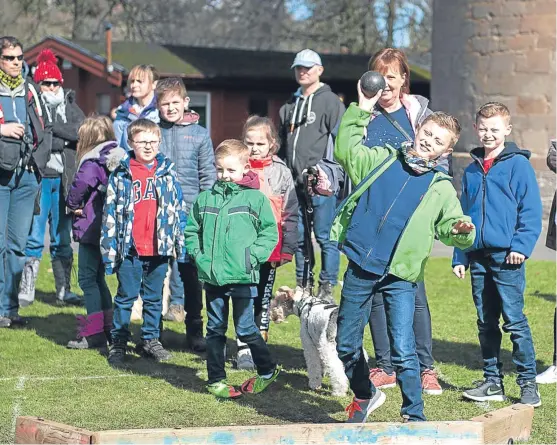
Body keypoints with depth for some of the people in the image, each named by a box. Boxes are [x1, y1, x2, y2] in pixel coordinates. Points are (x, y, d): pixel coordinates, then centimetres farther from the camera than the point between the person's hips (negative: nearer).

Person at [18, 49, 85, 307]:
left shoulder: (70, 107, 12)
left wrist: (51, 127, -11)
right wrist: (60, 139, -13)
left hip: (63, 180, 4)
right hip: (38, 179, -4)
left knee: (63, 240, 10)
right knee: (34, 238, -6)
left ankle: (64, 291, 16)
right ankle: (26, 291, -1)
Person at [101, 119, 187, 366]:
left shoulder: (168, 174, 6)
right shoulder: (121, 176, -1)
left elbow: (178, 210, 10)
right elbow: (110, 213, 0)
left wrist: (180, 244, 6)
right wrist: (109, 248, -3)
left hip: (159, 249, 2)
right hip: (130, 249, -2)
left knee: (154, 298, 12)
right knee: (125, 297, 5)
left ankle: (150, 340, 23)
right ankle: (118, 343, 12)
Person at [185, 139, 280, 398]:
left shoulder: (255, 198, -3)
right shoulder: (205, 199, 7)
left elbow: (270, 232, 0)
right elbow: (191, 230, 16)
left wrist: (253, 256, -10)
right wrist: (198, 255, 3)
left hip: (243, 278, -4)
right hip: (212, 277, 4)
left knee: (245, 329, -1)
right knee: (215, 330, 11)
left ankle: (267, 370, 20)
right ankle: (216, 379, 20)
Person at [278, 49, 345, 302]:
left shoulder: (330, 101, -1)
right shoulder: (290, 106, 20)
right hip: (295, 184, 7)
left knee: (325, 236, -4)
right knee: (299, 237, 10)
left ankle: (327, 288, 2)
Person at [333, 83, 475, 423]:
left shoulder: (441, 188, 3)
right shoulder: (383, 159, 9)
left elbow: (449, 229, 1)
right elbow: (346, 150, 14)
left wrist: (462, 230, -22)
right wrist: (361, 111, 8)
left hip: (400, 277, -3)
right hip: (360, 270, 3)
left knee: (403, 351, -13)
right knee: (347, 346, 13)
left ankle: (415, 416, 1)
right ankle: (365, 396, 39)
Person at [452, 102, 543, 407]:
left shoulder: (517, 164, -2)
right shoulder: (472, 170, 15)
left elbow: (531, 210, -6)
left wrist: (521, 245, -15)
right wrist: (459, 256, 14)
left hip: (507, 257, -6)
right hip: (478, 257, 6)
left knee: (514, 321, -7)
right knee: (486, 323, 10)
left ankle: (528, 383, -2)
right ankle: (493, 382, 17)